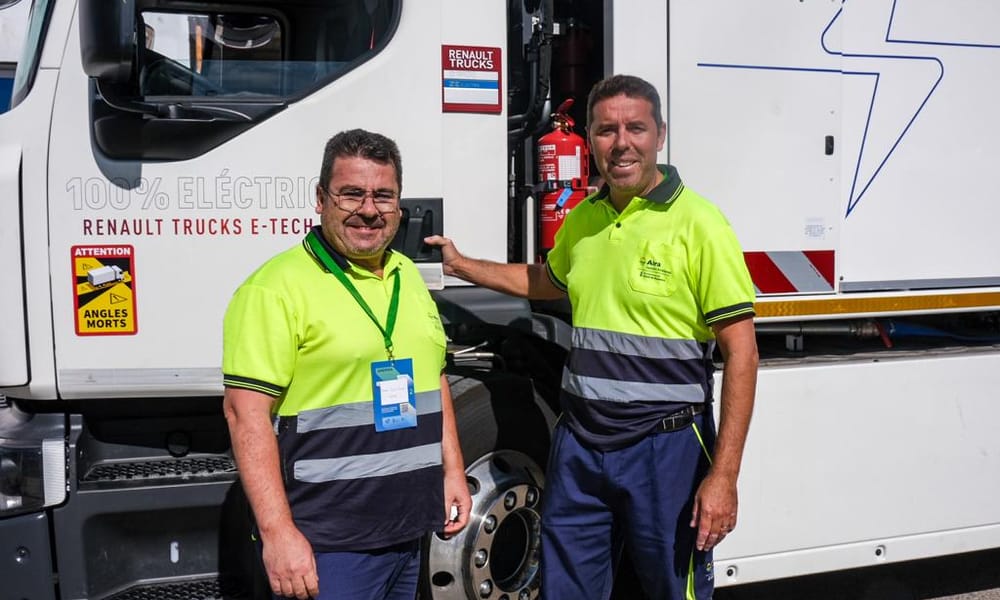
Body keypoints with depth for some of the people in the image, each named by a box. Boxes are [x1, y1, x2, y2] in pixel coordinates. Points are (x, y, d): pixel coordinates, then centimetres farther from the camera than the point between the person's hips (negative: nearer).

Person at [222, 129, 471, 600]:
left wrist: (452, 470, 14)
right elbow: (246, 412, -18)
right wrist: (277, 531, -22)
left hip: (407, 531, 7)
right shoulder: (277, 288, -14)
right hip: (325, 544, -7)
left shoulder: (408, 277, 11)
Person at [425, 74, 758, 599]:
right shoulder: (582, 219, 8)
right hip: (579, 441, 6)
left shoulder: (698, 223, -12)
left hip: (664, 445, -5)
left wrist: (723, 476, -18)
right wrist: (461, 265, 29)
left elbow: (741, 351, -14)